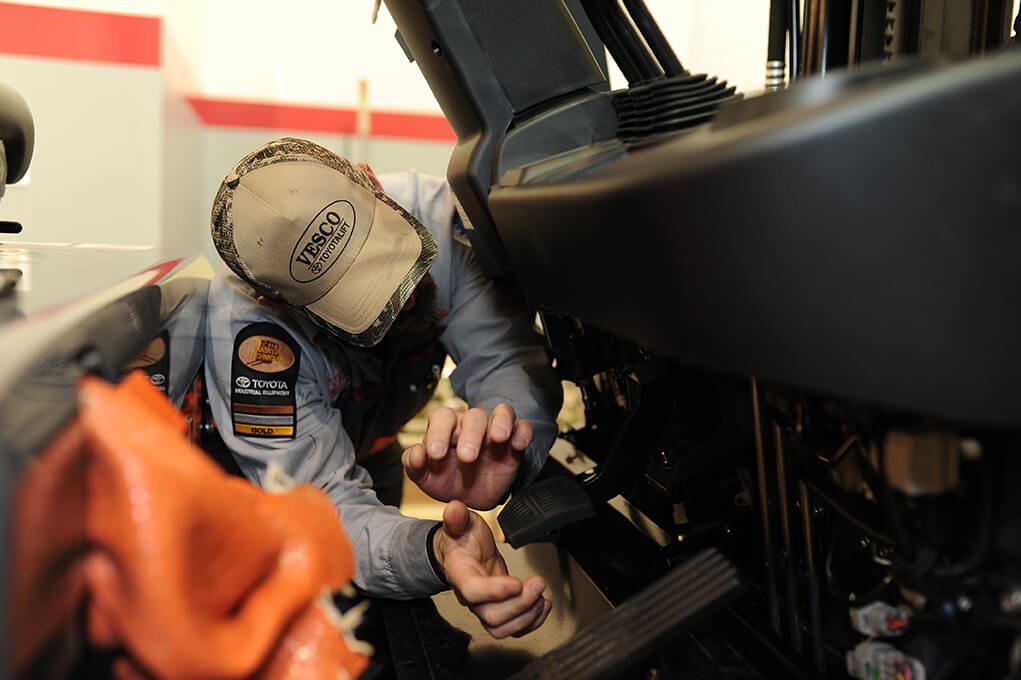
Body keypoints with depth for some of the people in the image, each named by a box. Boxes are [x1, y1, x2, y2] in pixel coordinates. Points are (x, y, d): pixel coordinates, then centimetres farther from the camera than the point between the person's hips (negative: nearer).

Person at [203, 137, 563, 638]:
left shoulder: (431, 212, -34)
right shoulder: (244, 328, -41)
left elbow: (506, 358, -35)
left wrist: (503, 446, -59)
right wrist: (434, 553, -63)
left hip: (376, 444, 3)